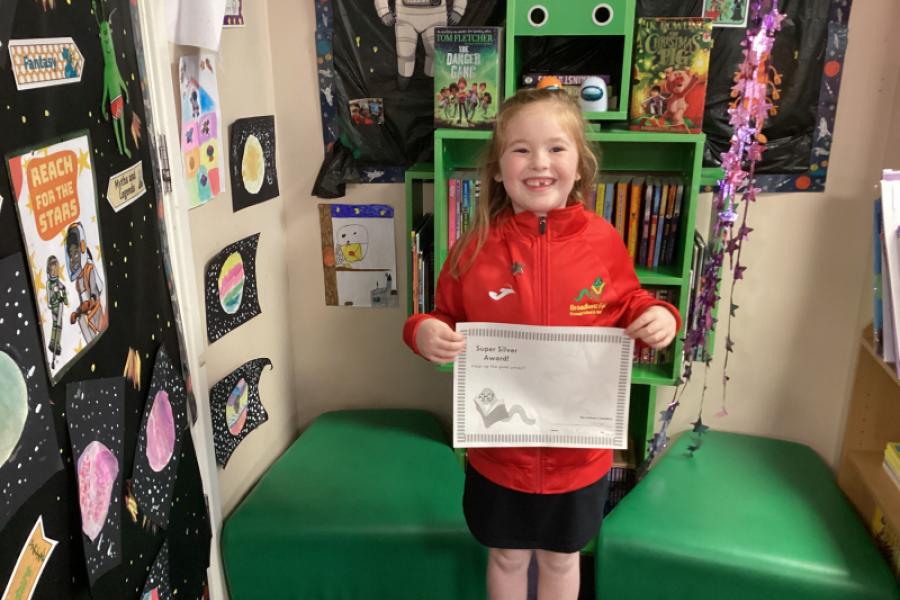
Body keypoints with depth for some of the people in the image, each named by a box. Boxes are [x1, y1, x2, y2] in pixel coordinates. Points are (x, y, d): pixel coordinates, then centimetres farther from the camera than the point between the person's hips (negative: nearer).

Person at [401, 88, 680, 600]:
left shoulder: (602, 240, -11)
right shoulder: (477, 247, -12)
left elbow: (627, 304, 4)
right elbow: (448, 318, 1)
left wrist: (658, 316, -16)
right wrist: (423, 332, -21)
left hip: (578, 448, 1)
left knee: (561, 558, 24)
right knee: (507, 557, 23)